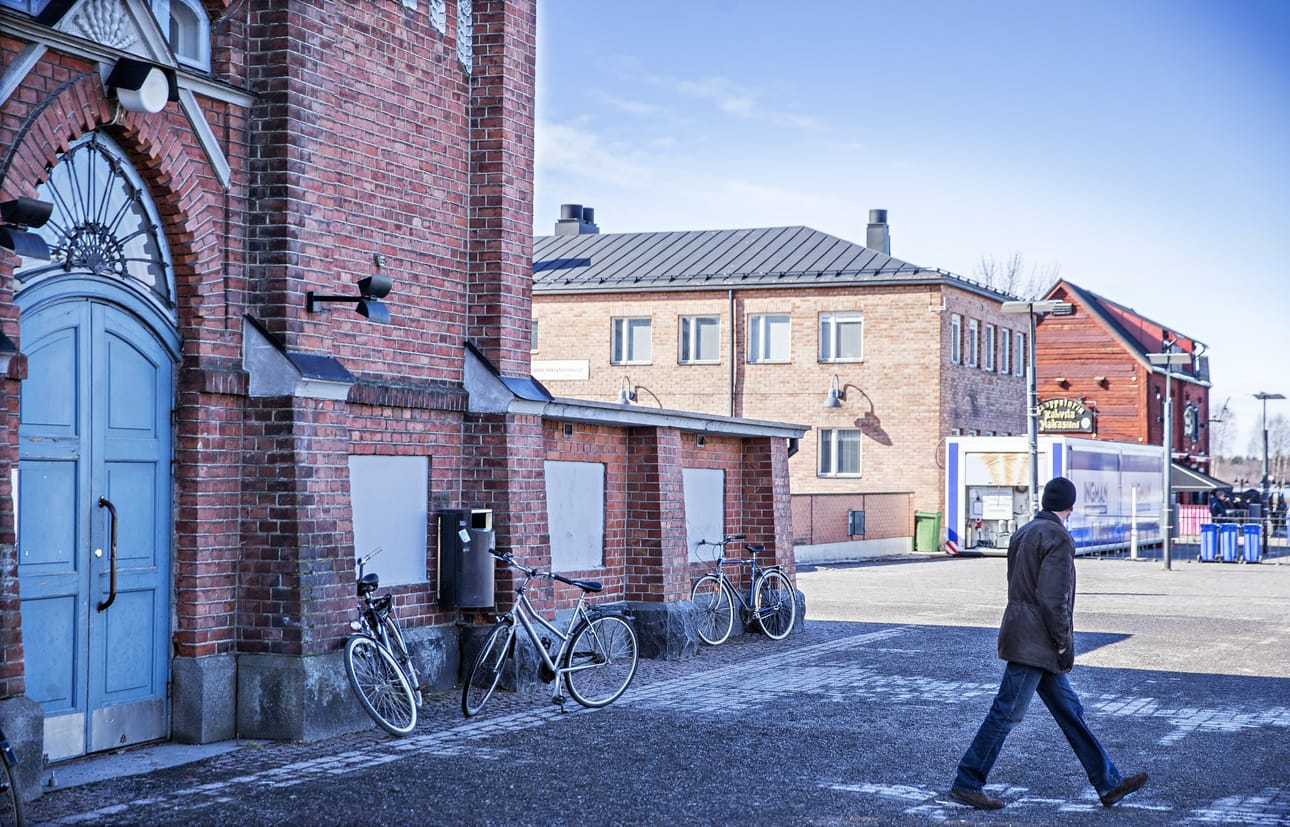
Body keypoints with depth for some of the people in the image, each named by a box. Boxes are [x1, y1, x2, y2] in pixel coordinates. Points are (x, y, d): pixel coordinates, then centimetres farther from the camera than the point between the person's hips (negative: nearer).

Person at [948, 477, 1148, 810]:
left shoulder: (1025, 532, 15)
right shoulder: (1058, 538, -14)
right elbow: (1053, 598, -21)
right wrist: (1065, 643, -13)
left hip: (1033, 643, 10)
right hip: (1035, 642, -10)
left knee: (1070, 711, 11)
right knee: (1006, 714, -5)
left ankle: (1108, 783, 15)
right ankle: (966, 784, 1)